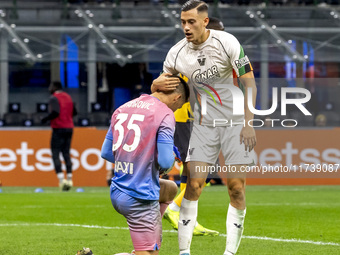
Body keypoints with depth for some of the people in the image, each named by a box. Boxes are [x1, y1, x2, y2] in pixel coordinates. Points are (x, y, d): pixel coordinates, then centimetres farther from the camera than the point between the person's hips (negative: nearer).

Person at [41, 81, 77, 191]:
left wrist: (45, 119, -10)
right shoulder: (68, 97, 14)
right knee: (66, 154, 13)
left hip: (58, 128, -7)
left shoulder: (54, 98, -10)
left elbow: (55, 112, -24)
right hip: (69, 128, 7)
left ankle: (61, 179, -17)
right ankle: (69, 179, 10)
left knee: (55, 154, -5)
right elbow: (74, 112, 17)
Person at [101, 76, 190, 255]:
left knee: (170, 189, 32)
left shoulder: (121, 109, 10)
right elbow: (165, 162, -18)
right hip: (140, 198, -8)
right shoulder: (165, 114, -12)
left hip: (116, 193, 8)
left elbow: (106, 153, 15)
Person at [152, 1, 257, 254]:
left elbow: (249, 82, -8)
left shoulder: (227, 42, -13)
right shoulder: (177, 52, -4)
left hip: (236, 121, -2)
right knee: (194, 183, -8)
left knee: (236, 186, -6)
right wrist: (159, 83, -15)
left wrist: (248, 123, -13)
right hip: (205, 124, 2)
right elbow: (162, 82, 11)